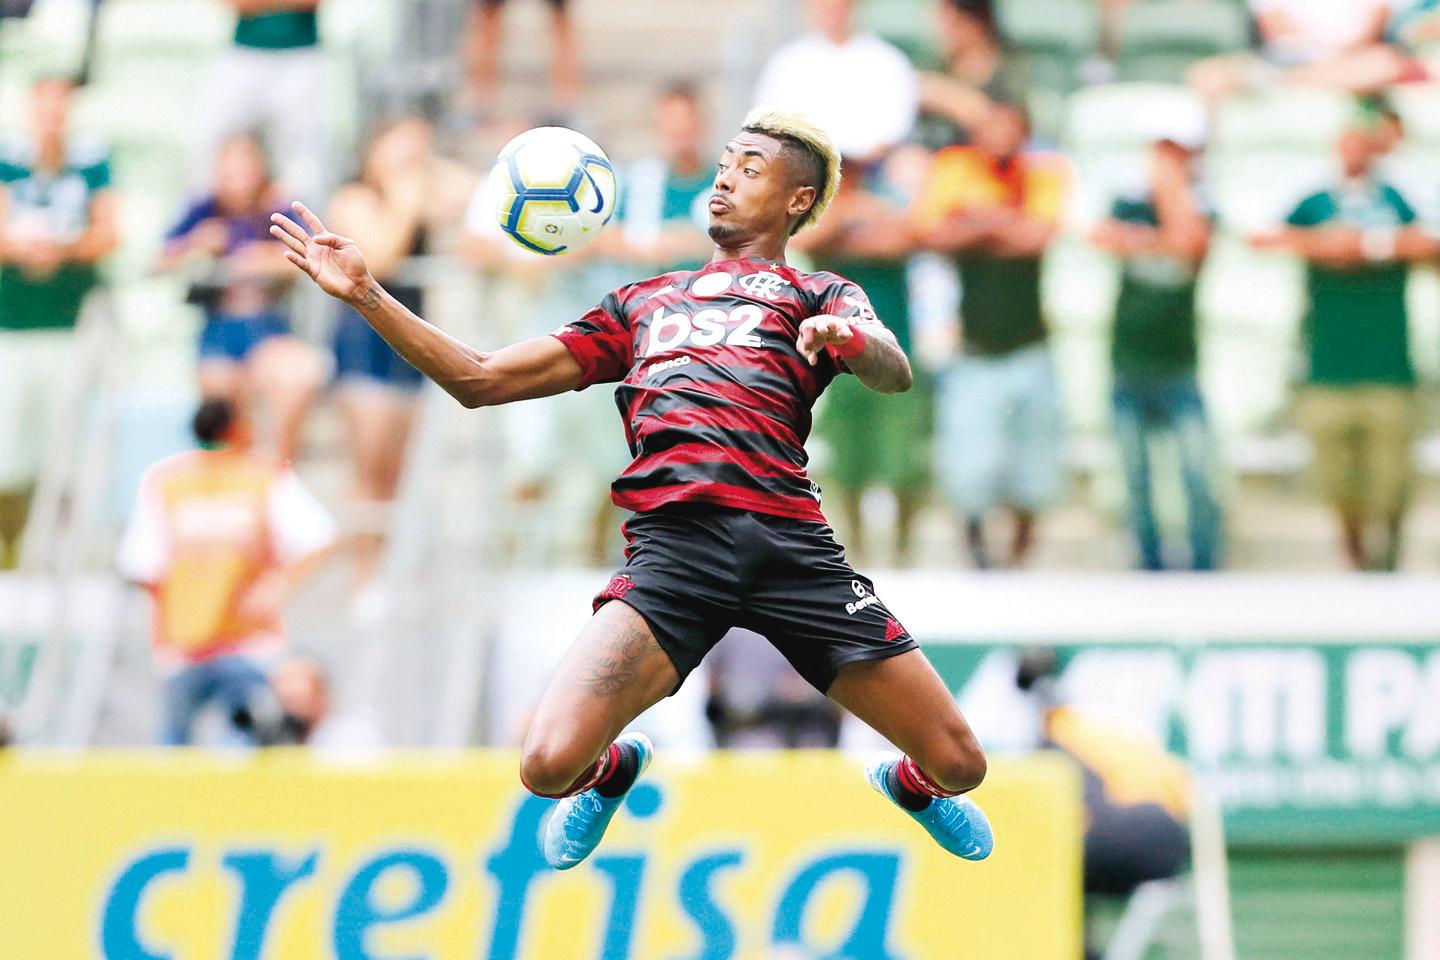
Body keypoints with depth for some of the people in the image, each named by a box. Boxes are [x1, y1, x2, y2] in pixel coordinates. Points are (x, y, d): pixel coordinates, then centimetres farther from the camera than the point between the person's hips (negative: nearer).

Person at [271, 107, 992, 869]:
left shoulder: (819, 295, 21)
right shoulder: (641, 305, 31)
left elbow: (893, 372, -1)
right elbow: (481, 381, 29)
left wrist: (843, 338, -25)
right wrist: (367, 294, 21)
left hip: (791, 542, -1)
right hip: (673, 542, 1)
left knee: (958, 764, -4)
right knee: (550, 764, -20)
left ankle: (909, 783, 36)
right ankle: (611, 771, 20)